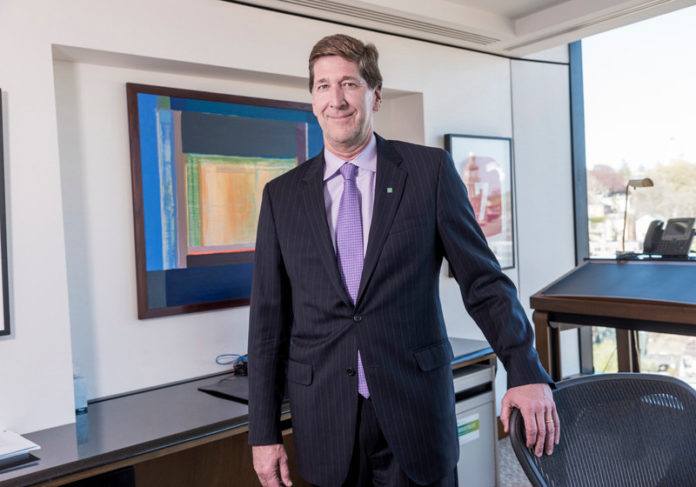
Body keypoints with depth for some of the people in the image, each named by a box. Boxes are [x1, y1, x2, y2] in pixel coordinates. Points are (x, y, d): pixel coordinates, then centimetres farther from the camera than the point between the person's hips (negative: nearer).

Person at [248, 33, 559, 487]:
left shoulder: (431, 170, -1)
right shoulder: (282, 195, 3)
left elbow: (483, 279, -1)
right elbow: (269, 318, 4)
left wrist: (526, 371, -14)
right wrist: (264, 433, 2)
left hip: (416, 414, -1)